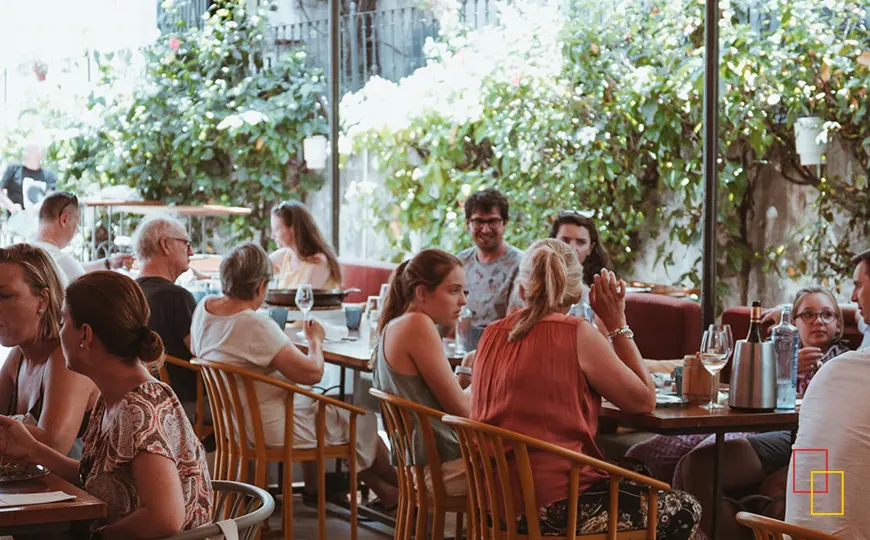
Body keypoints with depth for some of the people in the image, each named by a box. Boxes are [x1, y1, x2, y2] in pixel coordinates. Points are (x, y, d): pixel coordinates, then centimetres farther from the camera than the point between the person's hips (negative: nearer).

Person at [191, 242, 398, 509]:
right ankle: (398, 486, 34)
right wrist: (316, 339, -6)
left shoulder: (204, 307, -6)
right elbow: (313, 372, -27)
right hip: (270, 431, -9)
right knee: (362, 419, 9)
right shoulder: (256, 326, -31)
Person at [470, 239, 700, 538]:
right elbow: (645, 400, -6)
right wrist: (617, 322, -1)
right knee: (684, 511, 12)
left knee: (633, 483, 31)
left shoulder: (492, 335, 6)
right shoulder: (576, 333, -13)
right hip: (553, 508, -8)